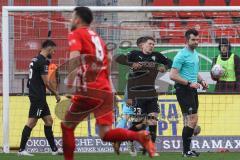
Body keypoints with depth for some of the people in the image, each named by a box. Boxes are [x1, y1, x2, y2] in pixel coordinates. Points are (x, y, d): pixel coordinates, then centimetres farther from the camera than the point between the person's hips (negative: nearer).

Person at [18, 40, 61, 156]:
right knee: (31, 122, -9)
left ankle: (54, 149, 14)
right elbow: (46, 82, -15)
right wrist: (56, 94, -3)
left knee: (49, 120, 12)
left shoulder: (36, 60, 16)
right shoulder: (42, 62, -14)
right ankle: (21, 150, -9)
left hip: (38, 96, 10)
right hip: (38, 97, -10)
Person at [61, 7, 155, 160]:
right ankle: (139, 136, -25)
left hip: (89, 91, -6)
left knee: (67, 126, 12)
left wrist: (70, 80, -23)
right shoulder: (98, 38, 23)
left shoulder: (76, 35, 2)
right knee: (105, 134, -2)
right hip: (106, 91, 6)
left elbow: (75, 56, -18)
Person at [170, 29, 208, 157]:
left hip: (192, 89, 9)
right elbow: (173, 75, -18)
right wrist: (189, 83, -19)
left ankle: (187, 150, 16)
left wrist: (201, 81, 10)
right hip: (184, 90, -9)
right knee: (192, 119, -13)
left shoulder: (195, 54, 15)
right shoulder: (182, 55, -13)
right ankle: (186, 151, -9)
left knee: (189, 121, 11)